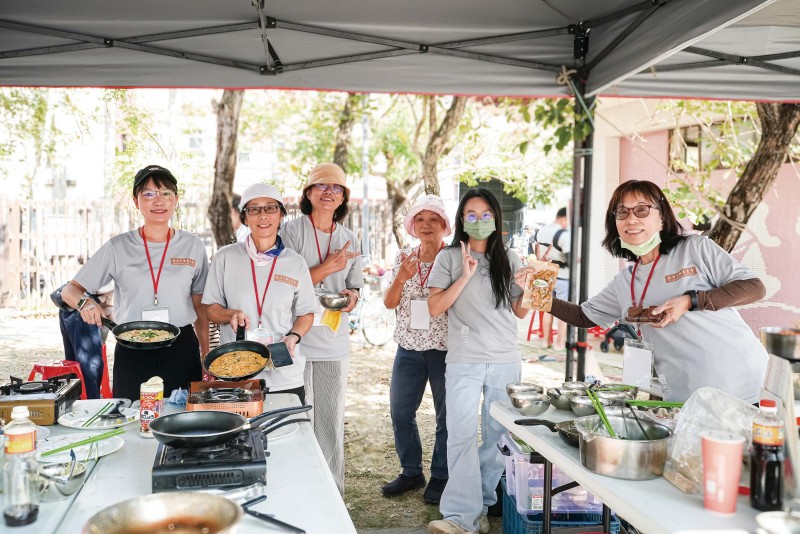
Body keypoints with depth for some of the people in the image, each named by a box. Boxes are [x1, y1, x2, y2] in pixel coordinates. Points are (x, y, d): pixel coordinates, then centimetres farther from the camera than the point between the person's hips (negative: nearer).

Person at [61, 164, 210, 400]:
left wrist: (207, 357, 6)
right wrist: (84, 302, -17)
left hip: (182, 348, 1)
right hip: (132, 352, 0)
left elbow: (200, 307, 9)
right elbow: (70, 290, 6)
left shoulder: (192, 246, 5)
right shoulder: (117, 247, 2)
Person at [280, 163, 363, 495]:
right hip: (295, 340, -4)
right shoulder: (291, 231, -3)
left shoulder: (349, 240, 13)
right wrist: (326, 268, -16)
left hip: (334, 341, 4)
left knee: (331, 420, 10)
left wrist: (352, 296, -2)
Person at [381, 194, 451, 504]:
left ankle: (440, 477, 19)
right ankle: (411, 472, 24)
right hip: (409, 347, 4)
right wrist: (402, 278, -17)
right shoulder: (404, 260, 7)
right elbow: (389, 303, 2)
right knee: (400, 411, 9)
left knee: (447, 415, 5)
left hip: (445, 348, -4)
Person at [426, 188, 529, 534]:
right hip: (464, 361, -2)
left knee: (497, 435, 4)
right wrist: (466, 276, -11)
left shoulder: (509, 259, 10)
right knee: (462, 435, -10)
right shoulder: (449, 258, 3)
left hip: (506, 361, 3)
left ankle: (482, 504, 15)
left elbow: (520, 312, 13)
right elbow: (435, 308, -4)